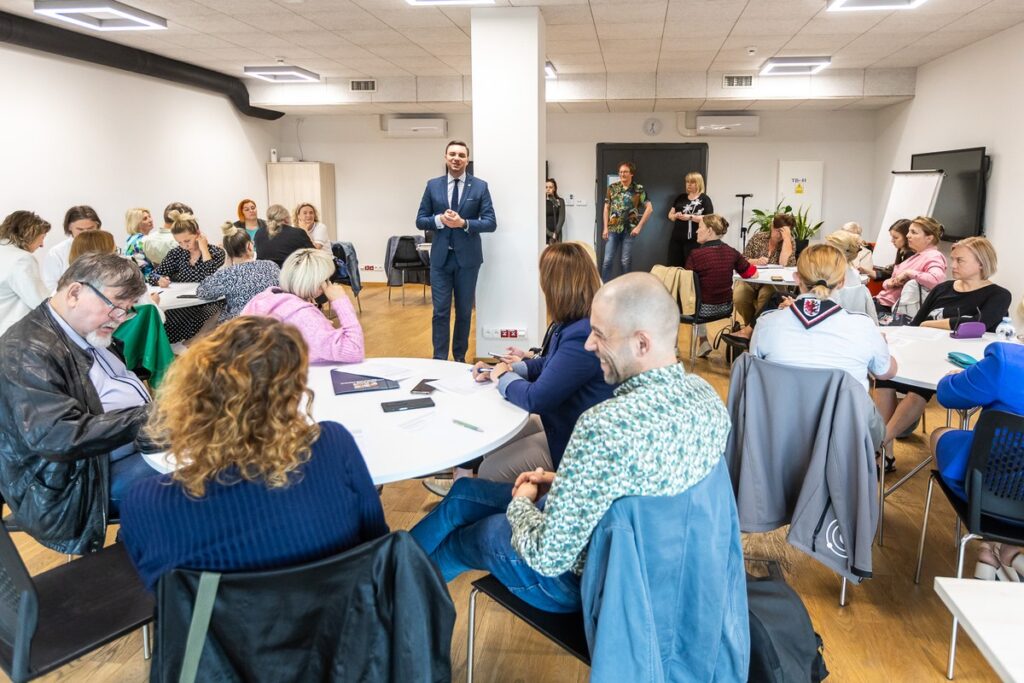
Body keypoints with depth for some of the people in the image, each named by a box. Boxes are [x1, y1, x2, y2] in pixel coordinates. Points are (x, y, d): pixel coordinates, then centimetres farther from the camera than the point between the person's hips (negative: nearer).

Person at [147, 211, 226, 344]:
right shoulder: (176, 253, 9)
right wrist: (160, 280, -15)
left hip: (207, 304, -3)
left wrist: (204, 249, -15)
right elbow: (153, 275, 10)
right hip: (182, 305, 4)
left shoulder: (216, 253, -3)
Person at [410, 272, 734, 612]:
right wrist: (564, 482, 4)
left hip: (588, 580, -7)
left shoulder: (606, 426, -38)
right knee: (463, 492, 22)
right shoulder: (706, 394, -10)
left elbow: (548, 556, -30)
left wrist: (521, 503, -9)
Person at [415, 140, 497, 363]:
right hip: (440, 257, 1)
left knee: (464, 311, 10)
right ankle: (440, 359, 8)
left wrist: (464, 223, -19)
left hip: (467, 257, 0)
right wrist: (439, 219, -15)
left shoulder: (480, 186, -1)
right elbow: (420, 221, 4)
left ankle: (460, 357, 23)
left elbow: (491, 223, -5)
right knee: (440, 311, 1)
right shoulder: (433, 185, 4)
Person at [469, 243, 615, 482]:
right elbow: (549, 364, 20)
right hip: (561, 421, 10)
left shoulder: (583, 336, -32)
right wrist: (508, 369, 6)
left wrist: (503, 377, -8)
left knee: (490, 472, -5)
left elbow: (536, 399, -28)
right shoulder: (575, 323, 2)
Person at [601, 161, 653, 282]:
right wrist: (605, 228, 1)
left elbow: (649, 208, -3)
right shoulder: (612, 188, 6)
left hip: (629, 229, -2)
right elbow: (606, 208, 9)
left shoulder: (639, 189, -1)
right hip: (613, 229, 2)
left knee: (626, 261, 3)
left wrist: (639, 226, -9)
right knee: (608, 260, -2)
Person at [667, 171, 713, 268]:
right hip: (676, 239, 5)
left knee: (690, 268, -3)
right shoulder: (680, 197, 14)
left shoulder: (705, 199, -1)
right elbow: (670, 215, 16)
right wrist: (676, 215, -8)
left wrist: (690, 217, -18)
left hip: (693, 240, -5)